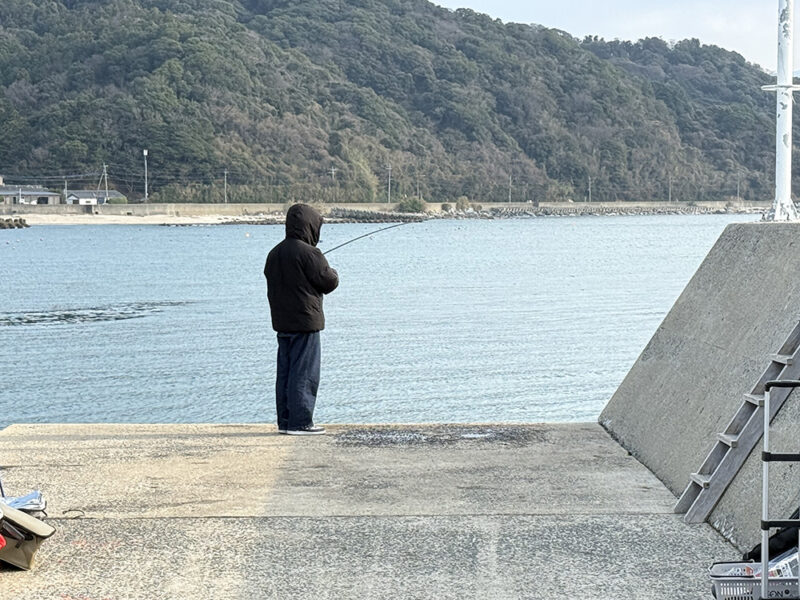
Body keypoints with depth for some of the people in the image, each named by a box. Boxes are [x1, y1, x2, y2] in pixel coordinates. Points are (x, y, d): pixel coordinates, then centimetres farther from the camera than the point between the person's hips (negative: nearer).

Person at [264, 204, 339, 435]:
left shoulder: (275, 253, 10)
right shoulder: (308, 253, -16)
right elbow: (328, 282, -11)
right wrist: (333, 274, 11)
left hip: (281, 322, 8)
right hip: (305, 321, -8)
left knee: (285, 371, 12)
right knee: (304, 373, -4)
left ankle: (285, 420, 16)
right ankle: (300, 422, -4)